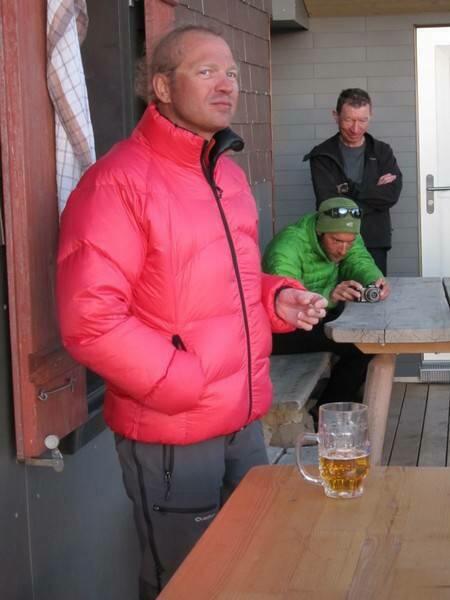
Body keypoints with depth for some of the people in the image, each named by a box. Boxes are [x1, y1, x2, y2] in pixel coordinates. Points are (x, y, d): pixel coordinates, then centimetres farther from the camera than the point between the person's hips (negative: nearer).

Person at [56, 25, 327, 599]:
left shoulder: (230, 176, 10)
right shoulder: (117, 183, -18)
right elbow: (89, 320, -23)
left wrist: (278, 297, 1)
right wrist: (189, 385, -21)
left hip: (245, 419, 8)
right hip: (171, 435, -8)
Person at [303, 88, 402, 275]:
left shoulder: (383, 152, 7)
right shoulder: (322, 156, -1)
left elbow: (392, 194, -8)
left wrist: (350, 189, -10)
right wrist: (374, 192, -10)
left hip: (374, 244, 2)